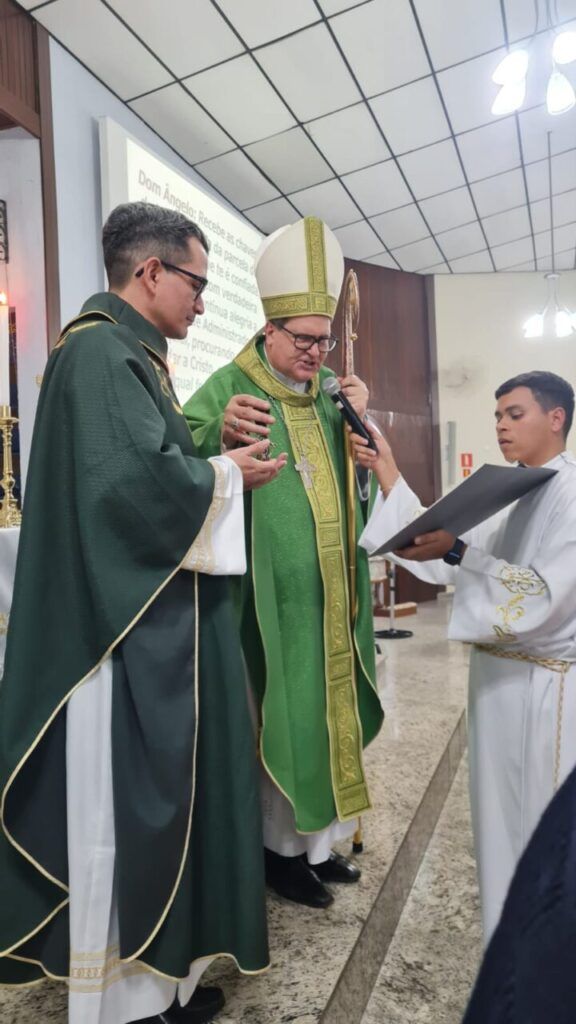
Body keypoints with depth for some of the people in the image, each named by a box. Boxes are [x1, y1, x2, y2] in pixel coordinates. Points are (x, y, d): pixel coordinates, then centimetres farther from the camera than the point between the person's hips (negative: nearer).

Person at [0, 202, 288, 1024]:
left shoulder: (129, 352, 17)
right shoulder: (100, 349, -14)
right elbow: (136, 479, -26)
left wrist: (218, 461, 6)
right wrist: (225, 474, -10)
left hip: (153, 615, 11)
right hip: (126, 624, -11)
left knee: (155, 791, 19)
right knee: (125, 799, 3)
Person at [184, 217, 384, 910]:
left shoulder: (331, 389, 13)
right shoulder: (229, 387, -7)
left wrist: (361, 420, -4)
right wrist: (221, 436, -37)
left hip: (330, 593, 7)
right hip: (272, 593, -6)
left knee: (328, 707, 14)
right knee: (281, 713, 2)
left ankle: (317, 838, 32)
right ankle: (280, 846, 23)